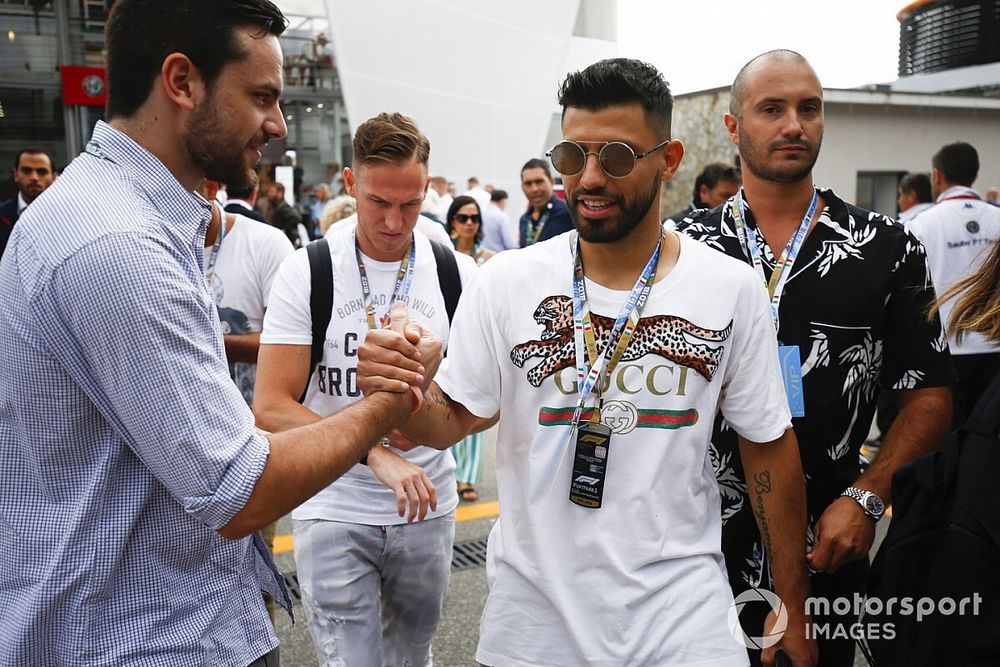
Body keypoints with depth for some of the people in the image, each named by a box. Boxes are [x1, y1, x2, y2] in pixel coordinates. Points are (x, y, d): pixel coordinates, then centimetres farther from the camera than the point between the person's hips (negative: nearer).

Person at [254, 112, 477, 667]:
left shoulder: (457, 273, -3)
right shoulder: (306, 272, -10)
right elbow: (271, 408, -14)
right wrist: (375, 453, -26)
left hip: (427, 506, 3)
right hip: (335, 512, -3)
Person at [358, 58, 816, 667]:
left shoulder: (732, 289, -7)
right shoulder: (505, 282, -7)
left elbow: (769, 447, 0)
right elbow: (453, 420, -1)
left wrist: (794, 610, 4)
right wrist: (402, 393, -24)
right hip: (533, 606, 2)